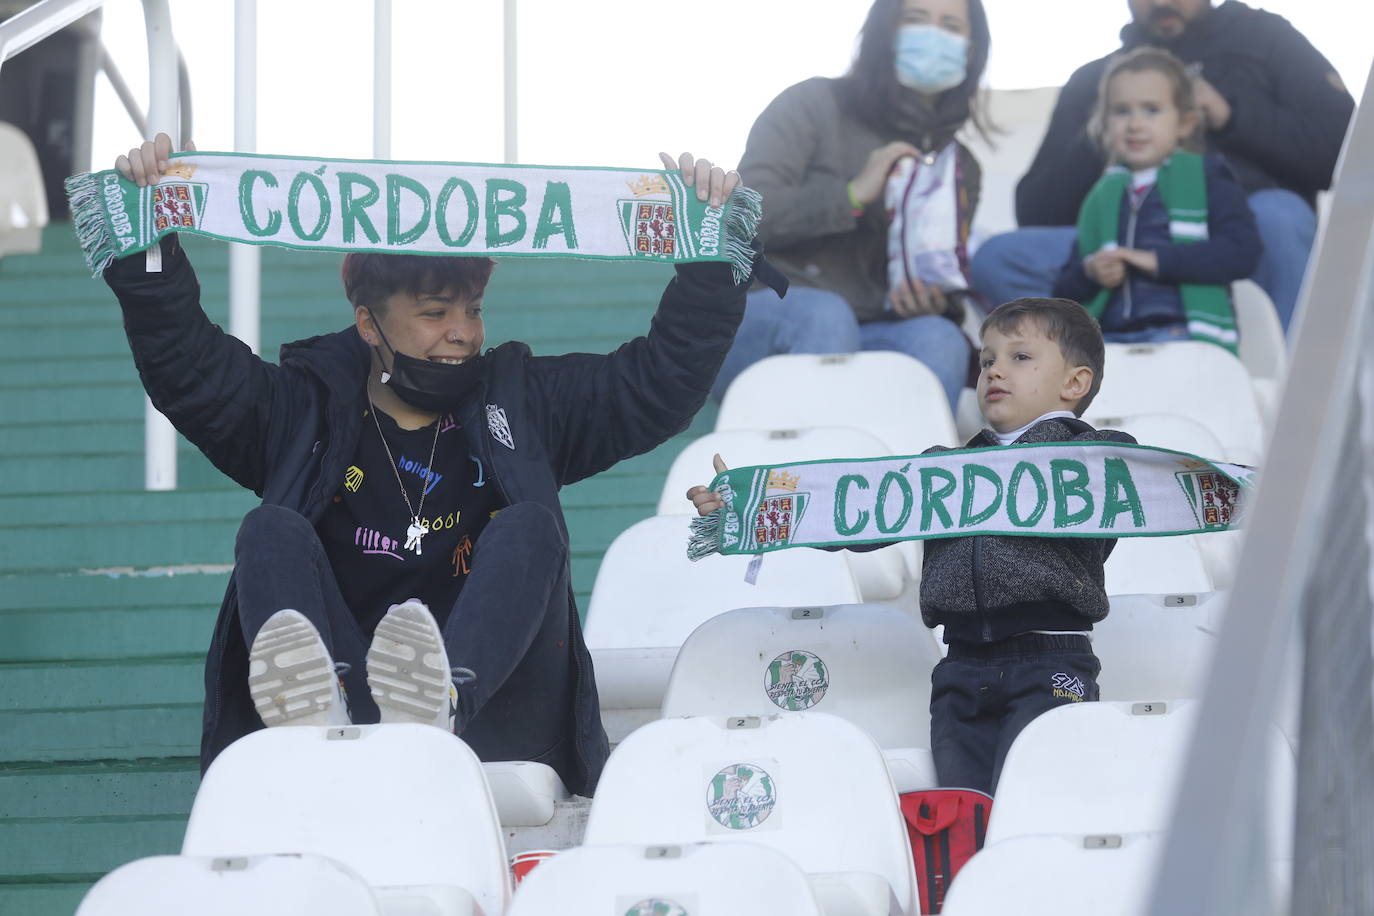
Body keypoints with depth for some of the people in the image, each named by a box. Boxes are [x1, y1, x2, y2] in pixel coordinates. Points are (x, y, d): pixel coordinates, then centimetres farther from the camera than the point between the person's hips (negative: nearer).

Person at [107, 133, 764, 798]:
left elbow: (666, 377, 15)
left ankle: (441, 699, -53)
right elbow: (183, 366, 6)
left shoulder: (524, 406, 21)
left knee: (527, 527, -19)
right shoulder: (307, 413, 17)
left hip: (487, 717, 0)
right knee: (274, 534, -18)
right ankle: (316, 708, -54)